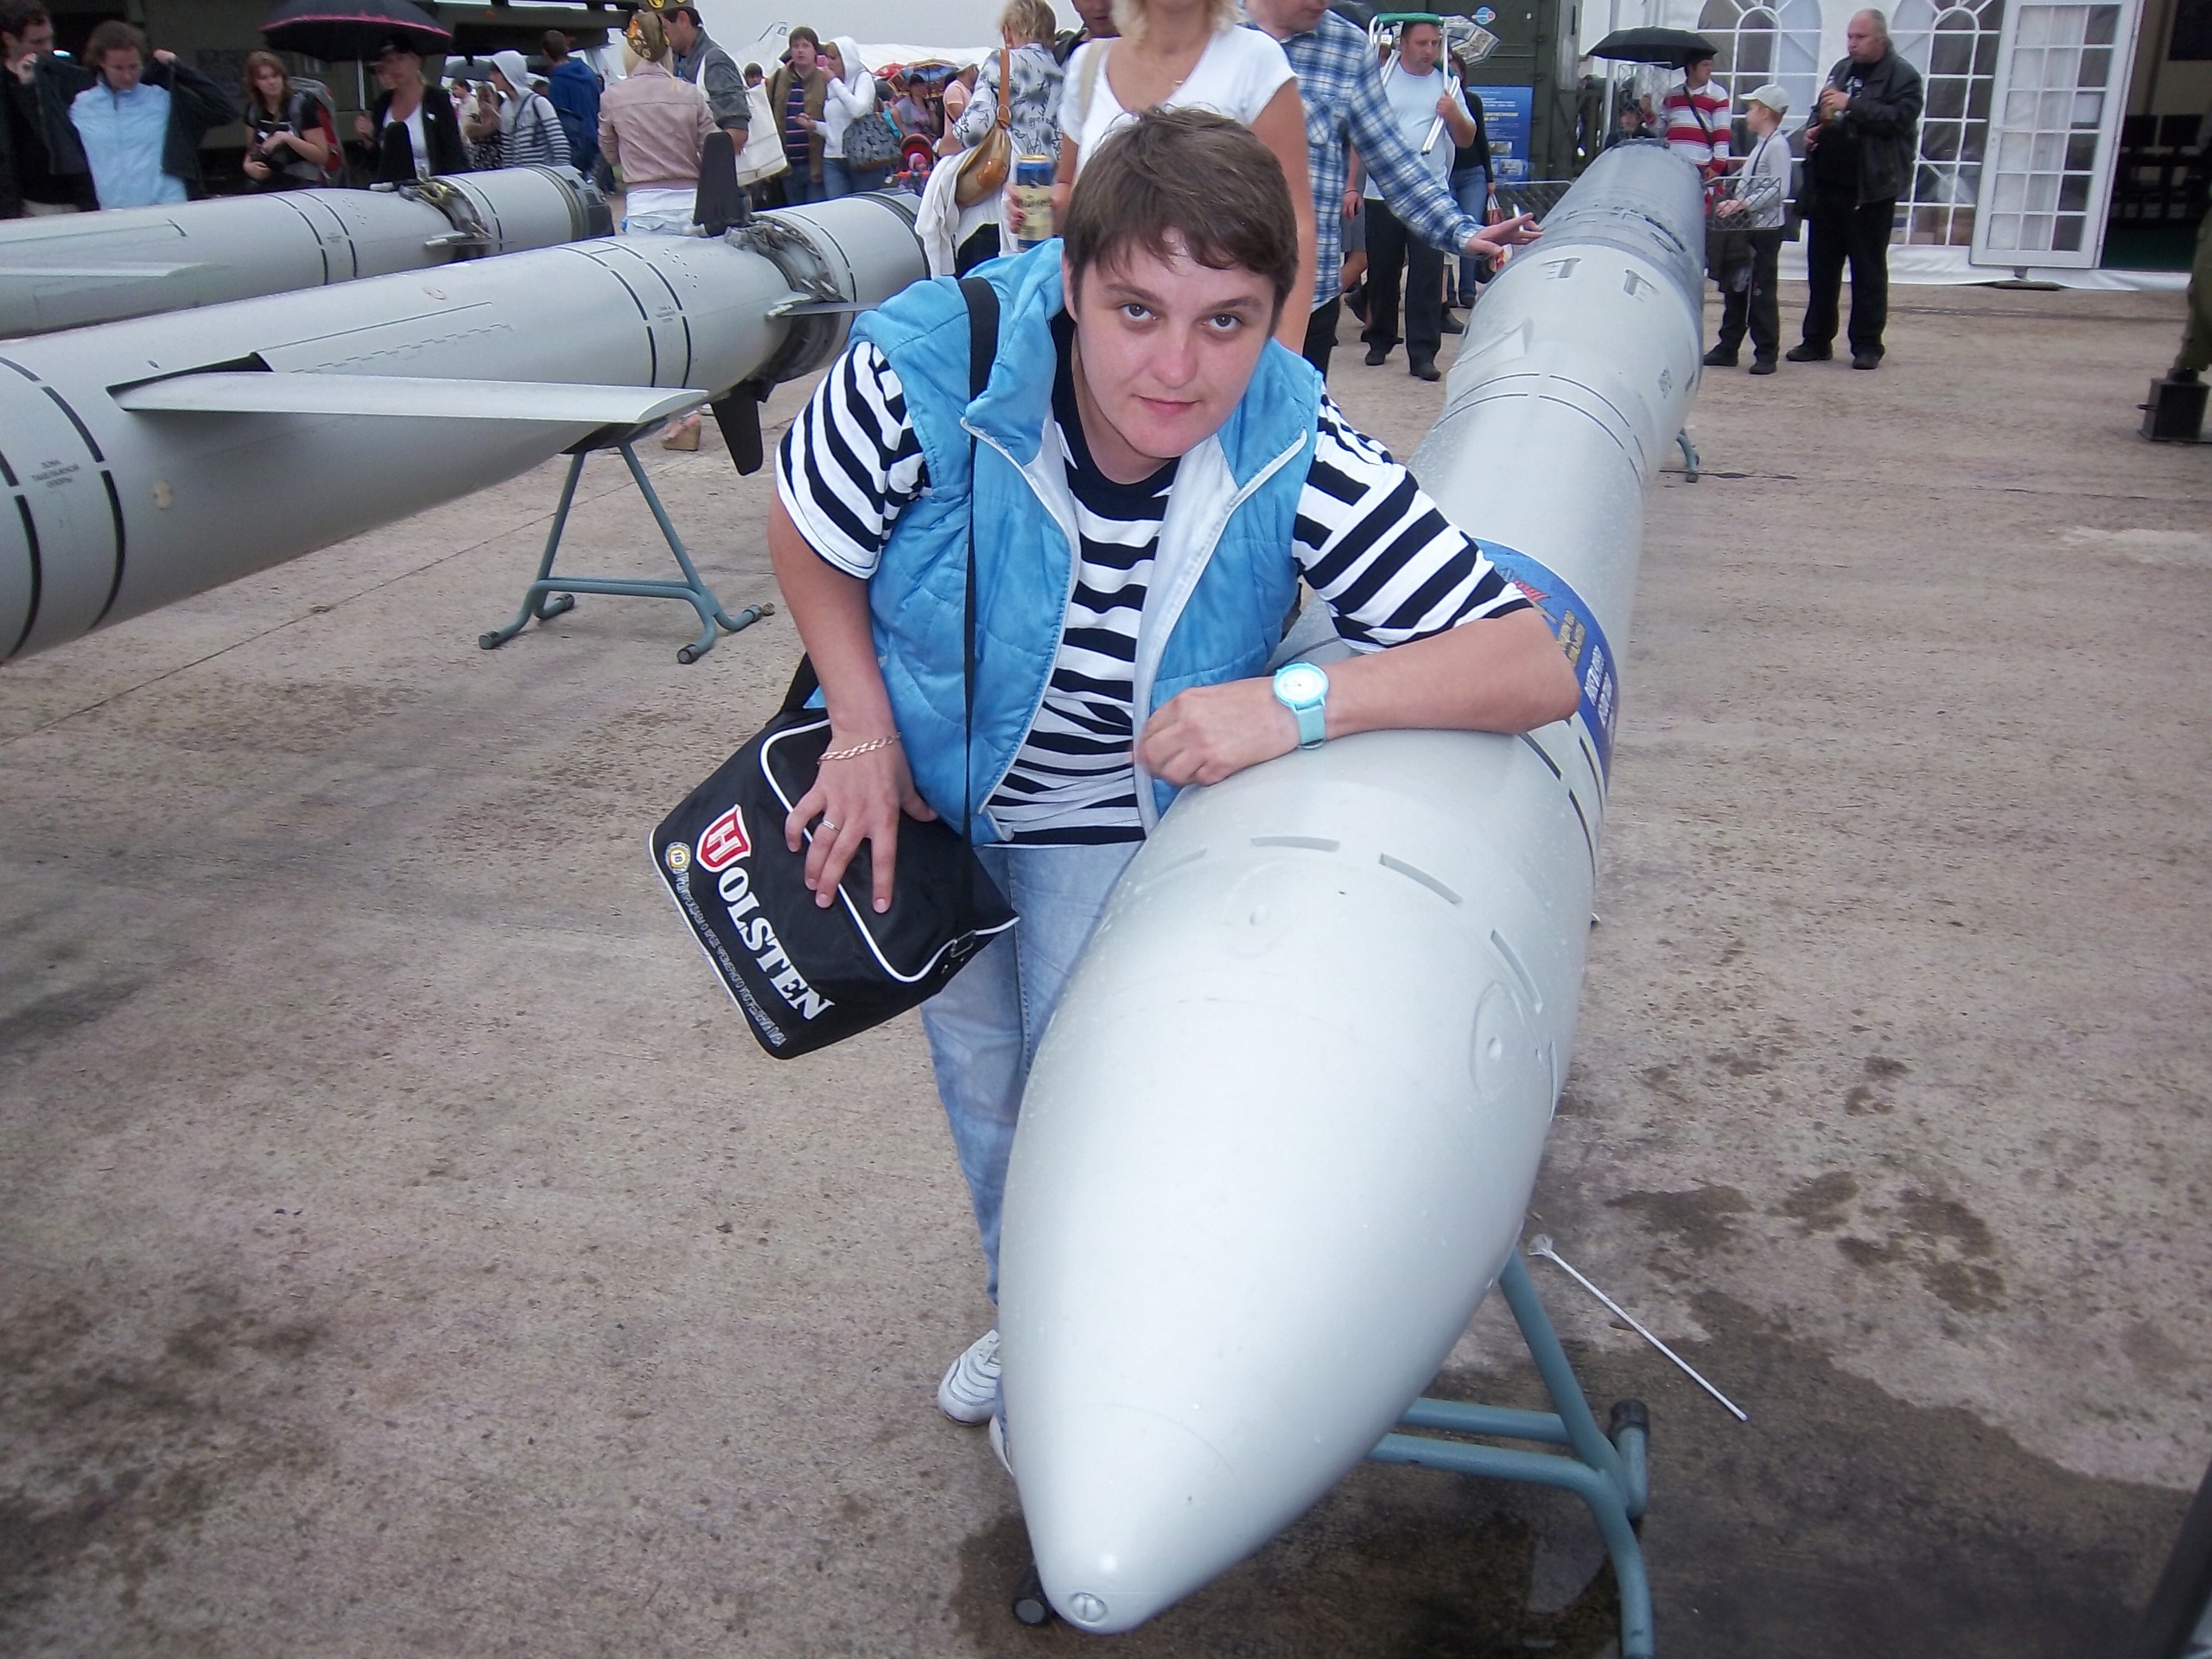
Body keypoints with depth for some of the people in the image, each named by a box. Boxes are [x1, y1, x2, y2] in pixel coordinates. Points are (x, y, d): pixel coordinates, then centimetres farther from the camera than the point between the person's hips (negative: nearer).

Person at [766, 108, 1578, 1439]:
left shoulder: (1293, 450, -32)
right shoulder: (927, 369, -33)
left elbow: (1537, 672, -34)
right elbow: (808, 541, -12)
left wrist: (1301, 704, -45)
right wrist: (864, 732, -17)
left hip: (1120, 823, -2)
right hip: (931, 782, 2)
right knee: (977, 1077, 19)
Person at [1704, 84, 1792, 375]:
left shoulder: (1777, 145, -12)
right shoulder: (1760, 145, 16)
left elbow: (1779, 190, -19)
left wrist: (1742, 204, -23)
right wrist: (1731, 202, 4)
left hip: (1765, 230, -9)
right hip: (1746, 228, 10)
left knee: (1762, 292, -5)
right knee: (1734, 288, 11)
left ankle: (1766, 354, 0)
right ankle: (1727, 348, 18)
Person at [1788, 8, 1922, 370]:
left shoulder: (1903, 76, -4)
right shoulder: (1841, 69, 16)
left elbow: (1900, 118, -17)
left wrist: (1851, 105, -21)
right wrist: (1813, 129, 5)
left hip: (1871, 189, -6)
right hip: (1828, 184, 6)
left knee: (1869, 271, 1)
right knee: (1821, 266, 9)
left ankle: (1867, 345, 6)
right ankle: (1817, 340, 17)